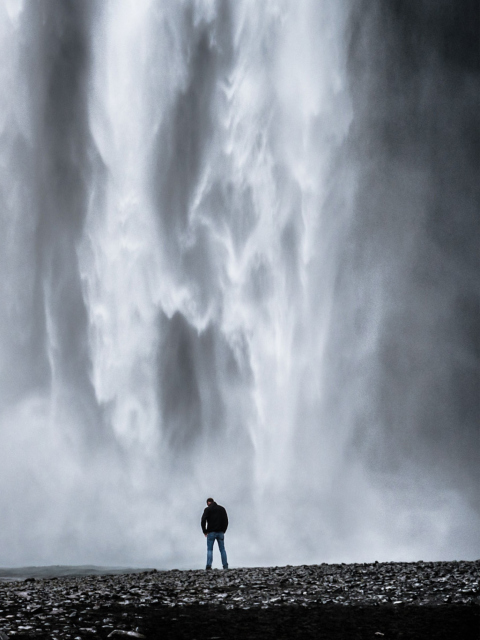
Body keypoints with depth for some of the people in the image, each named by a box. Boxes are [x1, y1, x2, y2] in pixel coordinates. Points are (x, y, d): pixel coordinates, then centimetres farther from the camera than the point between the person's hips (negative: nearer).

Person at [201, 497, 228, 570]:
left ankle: (208, 566, -11)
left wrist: (204, 531, -1)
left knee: (209, 549, 0)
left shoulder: (207, 509, -1)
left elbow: (203, 520, -10)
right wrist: (223, 531, 12)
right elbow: (226, 520, 9)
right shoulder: (221, 508, 12)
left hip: (211, 532, -3)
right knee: (222, 549, 7)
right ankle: (225, 566, 3)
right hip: (220, 532, 3)